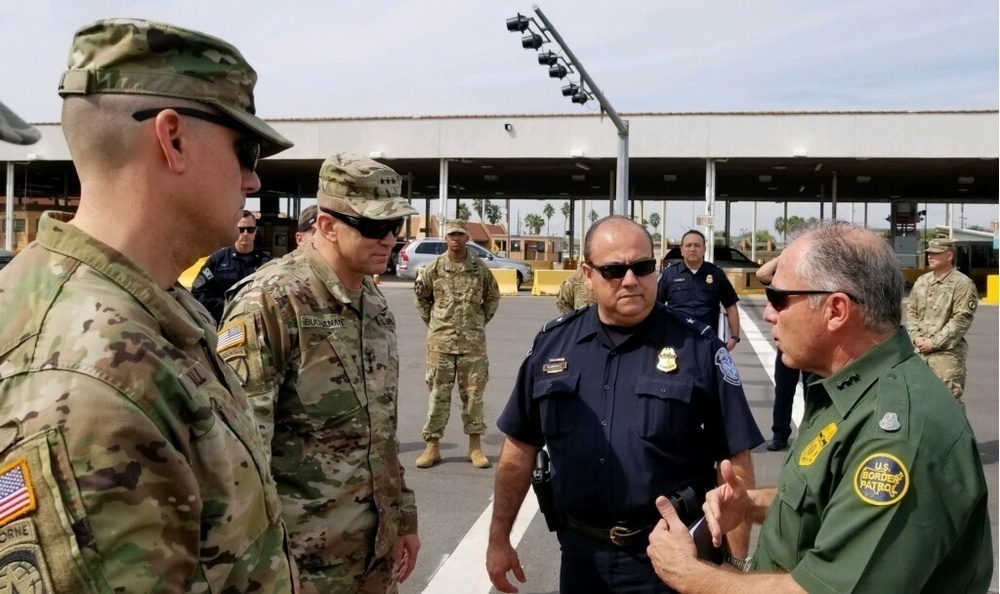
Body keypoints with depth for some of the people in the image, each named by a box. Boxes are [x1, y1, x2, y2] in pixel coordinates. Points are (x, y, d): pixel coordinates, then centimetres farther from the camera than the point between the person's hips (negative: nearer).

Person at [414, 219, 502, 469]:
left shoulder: (480, 268, 2)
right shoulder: (435, 267, 1)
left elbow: (493, 297, 15)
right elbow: (421, 297, 14)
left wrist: (481, 321, 9)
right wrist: (432, 321, 9)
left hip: (473, 341, 0)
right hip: (440, 340, 0)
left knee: (473, 393, 6)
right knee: (438, 393, 4)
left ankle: (475, 445, 15)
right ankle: (432, 445, 12)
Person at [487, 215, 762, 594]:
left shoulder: (699, 347, -9)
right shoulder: (551, 344, -1)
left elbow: (735, 461, -7)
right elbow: (520, 448, 6)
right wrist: (499, 538, 7)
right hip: (581, 552, 4)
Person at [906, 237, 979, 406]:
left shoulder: (962, 284, -8)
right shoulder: (922, 281, 12)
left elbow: (961, 320, -14)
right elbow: (911, 310, 14)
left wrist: (933, 343, -15)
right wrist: (916, 336, -3)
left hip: (947, 352, -6)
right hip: (919, 350, 7)